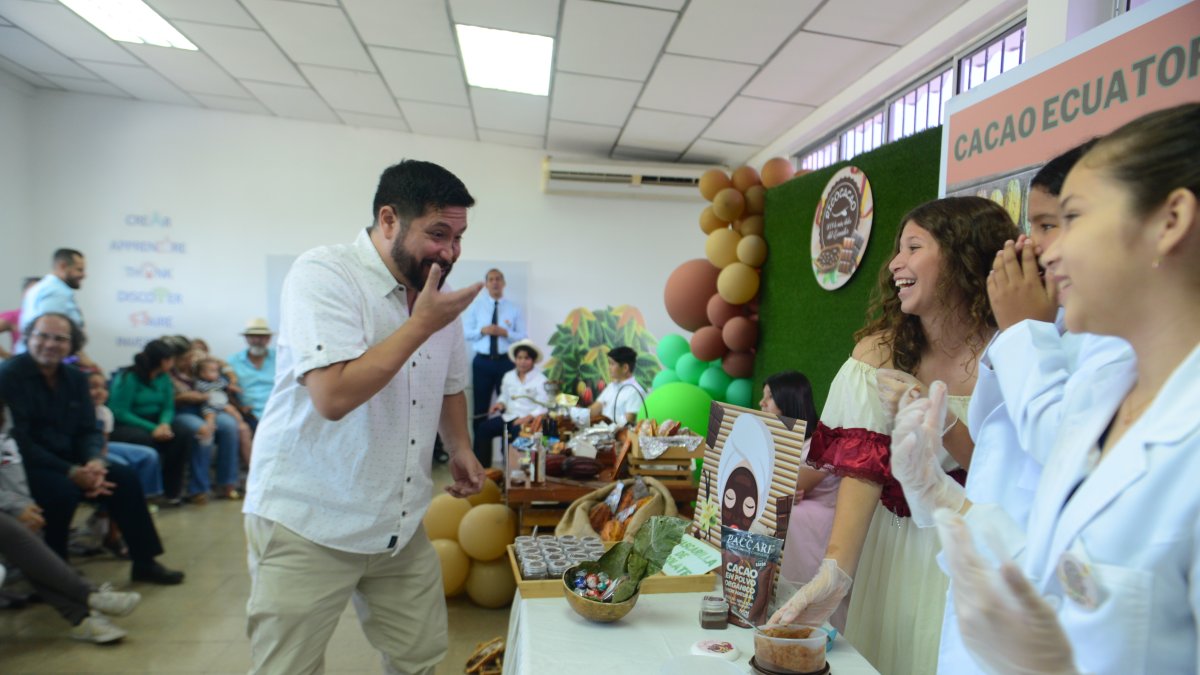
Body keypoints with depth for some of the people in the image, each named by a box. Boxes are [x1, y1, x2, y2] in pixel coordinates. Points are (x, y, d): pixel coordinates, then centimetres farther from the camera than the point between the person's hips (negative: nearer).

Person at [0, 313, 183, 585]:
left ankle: (145, 562, -2)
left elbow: (89, 430, 5)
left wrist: (93, 461, -18)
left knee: (125, 478, -10)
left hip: (66, 461, 6)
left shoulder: (75, 377, 5)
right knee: (63, 489, -32)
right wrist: (71, 472, -27)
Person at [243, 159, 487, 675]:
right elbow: (333, 396, -28)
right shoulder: (323, 275, -16)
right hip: (308, 524, -6)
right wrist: (422, 324, -22)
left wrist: (460, 448, 2)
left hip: (400, 525, 6)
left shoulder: (435, 291, 5)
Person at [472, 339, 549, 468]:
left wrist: (529, 417, -24)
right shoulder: (508, 376, 15)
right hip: (509, 416, 6)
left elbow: (544, 407, -9)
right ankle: (482, 466, -7)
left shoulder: (540, 380, -4)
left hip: (529, 420, -6)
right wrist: (501, 404, 1)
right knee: (483, 429, -14)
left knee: (519, 432, -37)